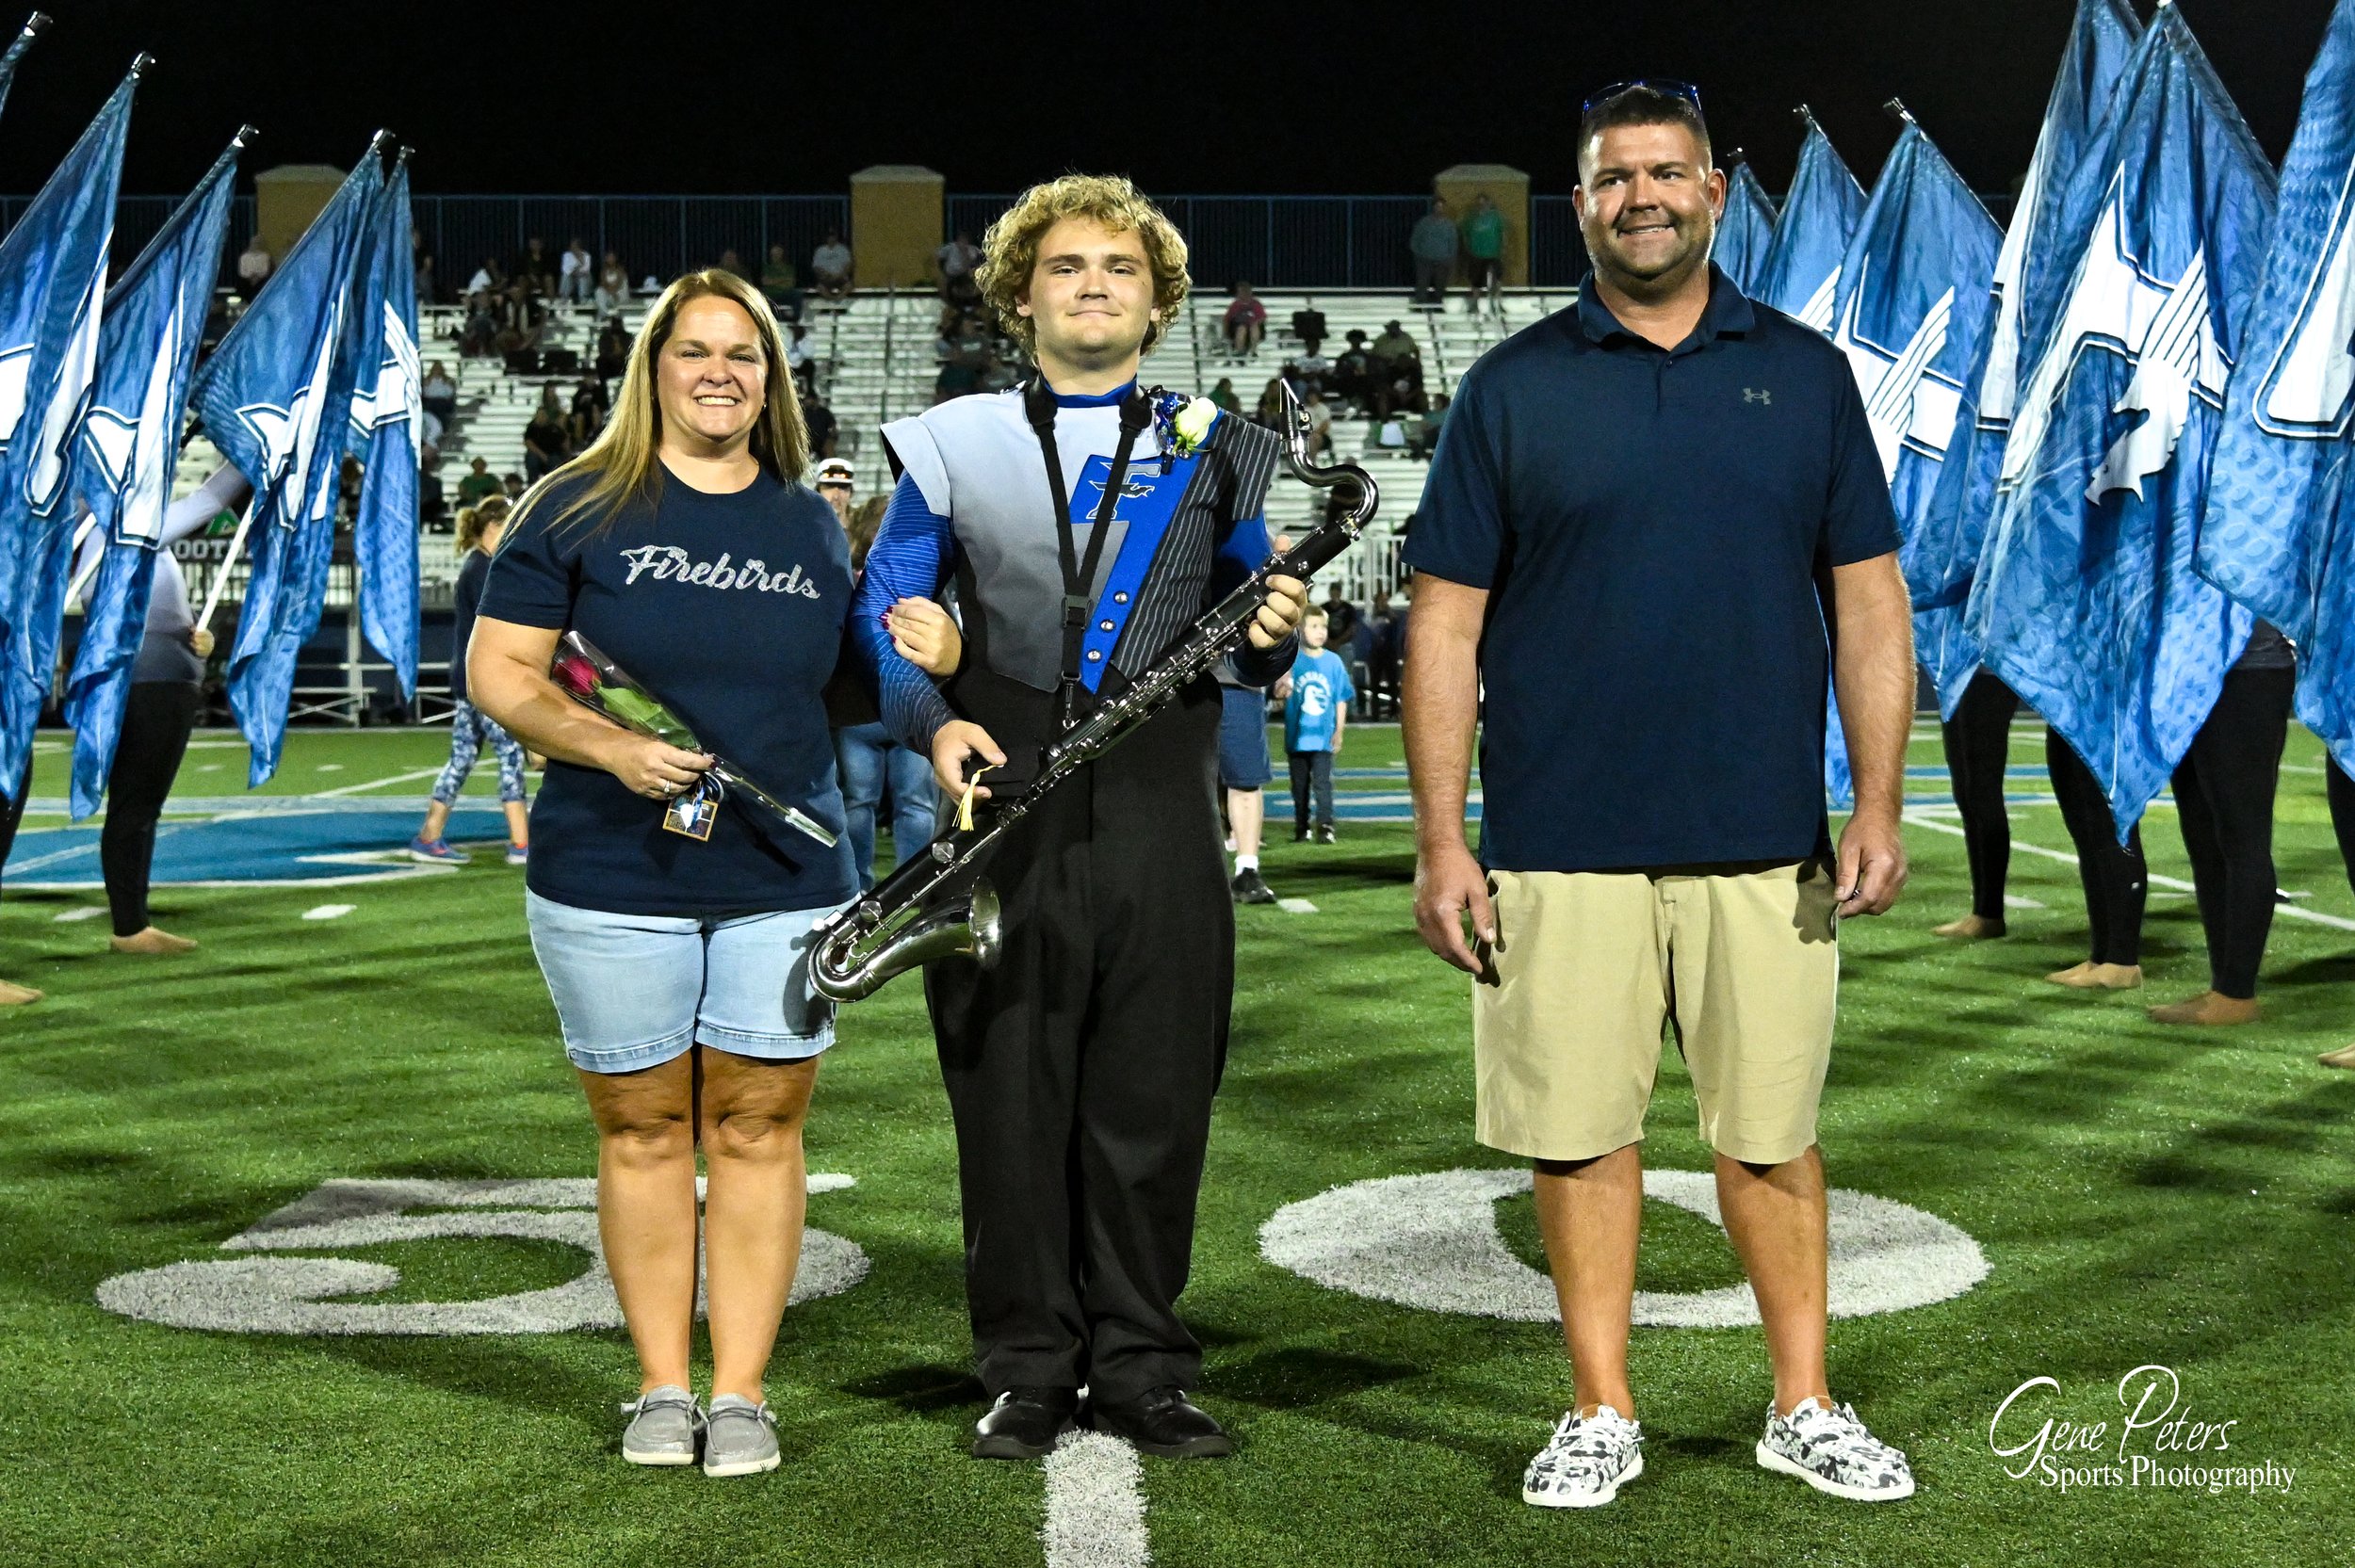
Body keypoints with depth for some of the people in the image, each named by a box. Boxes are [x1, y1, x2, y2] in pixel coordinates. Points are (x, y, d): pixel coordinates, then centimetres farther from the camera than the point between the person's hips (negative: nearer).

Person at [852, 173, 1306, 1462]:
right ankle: (1027, 1368, 16)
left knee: (1155, 1100, 4)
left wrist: (1271, 633, -8)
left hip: (1161, 824, 1)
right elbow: (879, 616, 7)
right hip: (1004, 809, 0)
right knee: (1010, 1095, 3)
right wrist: (934, 722, -10)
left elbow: (1246, 645, 15)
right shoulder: (953, 448, 11)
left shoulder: (1214, 451, 14)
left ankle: (1141, 1367, 18)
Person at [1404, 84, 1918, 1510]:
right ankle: (1603, 1414, 20)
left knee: (1773, 1132, 9)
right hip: (1562, 844, -1)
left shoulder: (1805, 373, 8)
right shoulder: (1511, 388, 4)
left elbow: (1868, 602, 8)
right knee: (1582, 1132, 5)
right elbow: (1447, 625, 2)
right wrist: (1442, 840, -4)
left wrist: (1880, 806, -1)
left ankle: (1805, 1407, 24)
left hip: (1765, 842, 1)